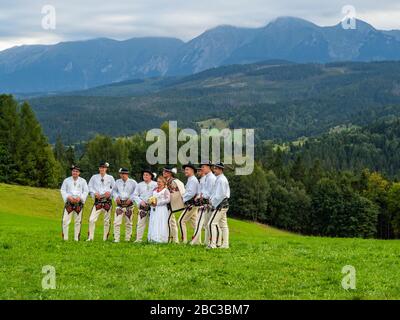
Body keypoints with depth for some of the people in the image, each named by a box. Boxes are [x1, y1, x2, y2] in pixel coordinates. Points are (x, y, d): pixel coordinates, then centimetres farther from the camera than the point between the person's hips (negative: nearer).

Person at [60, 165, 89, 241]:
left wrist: (80, 197, -11)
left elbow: (86, 191, 6)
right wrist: (68, 197, -12)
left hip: (79, 202, 1)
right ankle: (65, 238, -6)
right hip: (69, 202, -1)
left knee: (78, 221, 2)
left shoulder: (83, 181, 10)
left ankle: (76, 239, 7)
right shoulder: (66, 180, 9)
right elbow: (63, 190, 5)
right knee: (66, 220, -10)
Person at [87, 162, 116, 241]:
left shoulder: (110, 178, 10)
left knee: (107, 220, 2)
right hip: (98, 200, 0)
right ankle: (90, 237, -6)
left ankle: (105, 238, 10)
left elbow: (114, 187, 12)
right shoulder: (94, 177, 10)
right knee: (92, 219, -12)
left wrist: (110, 192, -7)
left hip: (107, 201, 0)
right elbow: (90, 187, 11)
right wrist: (95, 193, -5)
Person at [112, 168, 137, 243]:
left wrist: (131, 199, -11)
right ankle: (116, 239, -6)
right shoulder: (118, 182, 10)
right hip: (120, 203, 1)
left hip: (129, 204, -1)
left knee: (128, 222, 6)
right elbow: (114, 191, 18)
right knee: (117, 222, -9)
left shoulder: (133, 182, 1)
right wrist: (116, 197, -1)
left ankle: (127, 238, 15)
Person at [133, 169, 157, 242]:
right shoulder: (140, 185, 11)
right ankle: (138, 239, 0)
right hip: (142, 206, 1)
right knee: (140, 223, -3)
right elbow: (135, 195, 10)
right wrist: (140, 201, -5)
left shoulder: (155, 185, 6)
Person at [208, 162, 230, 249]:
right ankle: (225, 244, 13)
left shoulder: (220, 180, -15)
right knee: (223, 224, 11)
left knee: (212, 223, -12)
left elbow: (220, 194, -20)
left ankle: (213, 244, -16)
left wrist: (213, 202, -12)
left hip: (220, 206, -11)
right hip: (224, 205, 11)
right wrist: (212, 199, 12)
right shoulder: (223, 179, 16)